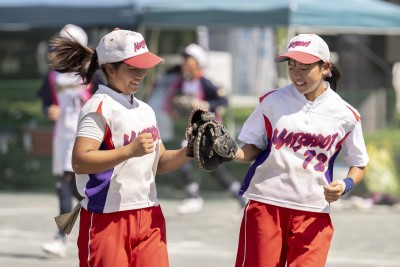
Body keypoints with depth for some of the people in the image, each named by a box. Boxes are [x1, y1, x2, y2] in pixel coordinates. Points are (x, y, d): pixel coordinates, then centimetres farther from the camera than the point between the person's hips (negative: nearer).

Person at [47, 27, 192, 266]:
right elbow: (80, 162, -20)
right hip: (107, 217, -7)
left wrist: (187, 152, -1)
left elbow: (159, 162, 19)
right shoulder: (100, 108, -10)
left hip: (148, 216, 7)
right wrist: (129, 151, -27)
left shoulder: (145, 110, 15)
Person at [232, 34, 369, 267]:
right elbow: (253, 148, 8)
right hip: (266, 203, 0)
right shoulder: (272, 102, 1)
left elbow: (359, 165, 9)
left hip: (314, 211, 0)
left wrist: (345, 184, -11)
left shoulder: (345, 114, 0)